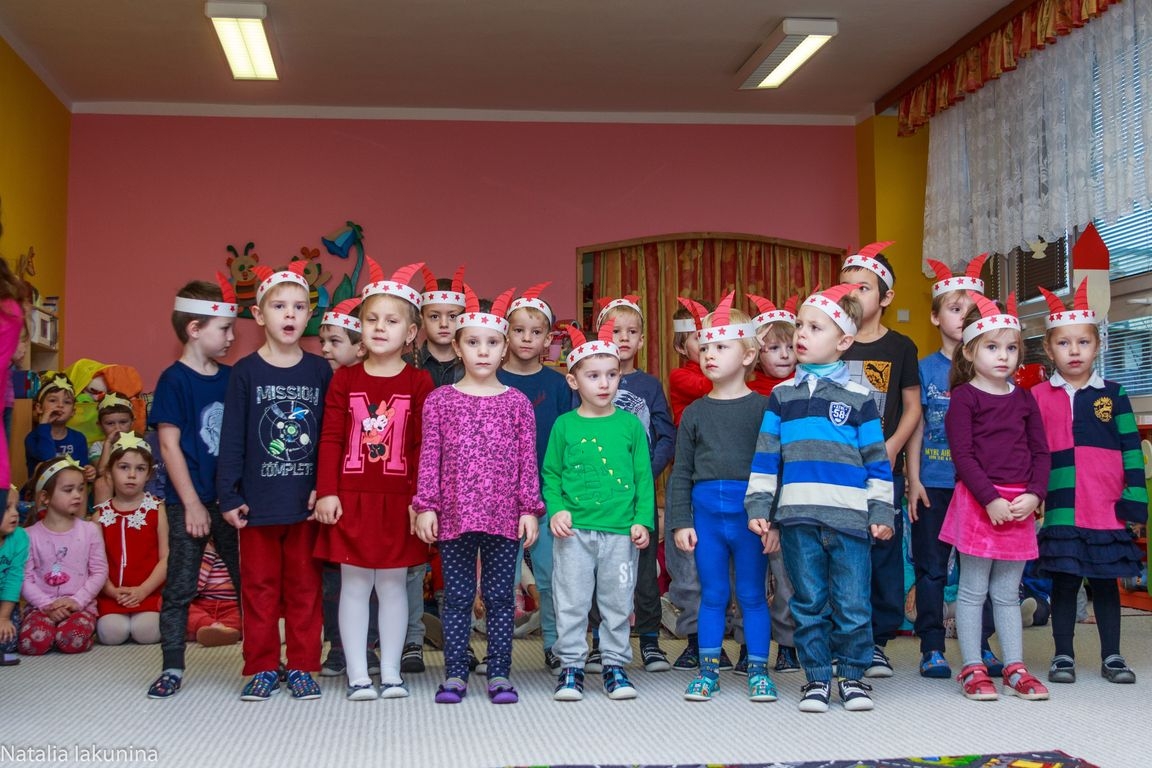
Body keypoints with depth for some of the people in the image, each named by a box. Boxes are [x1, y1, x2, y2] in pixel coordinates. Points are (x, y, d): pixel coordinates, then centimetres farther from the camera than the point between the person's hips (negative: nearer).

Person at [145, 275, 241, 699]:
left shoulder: (230, 378, 7)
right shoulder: (174, 379, -7)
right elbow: (169, 444, -10)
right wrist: (192, 503, -13)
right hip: (189, 501, -5)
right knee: (180, 587, 4)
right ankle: (172, 669, 14)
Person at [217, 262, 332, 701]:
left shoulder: (320, 372, 2)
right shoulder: (246, 372, -1)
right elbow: (232, 438, -2)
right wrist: (228, 496, -6)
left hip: (307, 499, 1)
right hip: (258, 500, -1)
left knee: (304, 584, 8)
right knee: (260, 585, 8)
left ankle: (302, 667, 18)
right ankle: (262, 668, 18)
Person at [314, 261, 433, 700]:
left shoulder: (418, 383, 0)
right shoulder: (344, 380, 3)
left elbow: (424, 445, -2)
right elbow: (331, 439, 1)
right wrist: (327, 492, -5)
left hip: (399, 499, -1)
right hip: (351, 498, 1)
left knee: (393, 584, 8)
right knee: (354, 584, 5)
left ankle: (391, 673, 17)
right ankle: (357, 675, 14)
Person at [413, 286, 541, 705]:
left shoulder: (517, 402, 4)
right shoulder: (439, 400, 3)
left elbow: (528, 460, 4)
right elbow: (429, 457, 2)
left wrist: (530, 509, 0)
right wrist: (425, 506, -3)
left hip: (504, 515, 0)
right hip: (455, 514, 0)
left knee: (500, 597, 7)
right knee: (457, 597, 7)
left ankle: (499, 674, 15)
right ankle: (455, 674, 16)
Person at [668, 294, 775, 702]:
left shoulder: (762, 407, -1)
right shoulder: (695, 412, 7)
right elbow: (681, 472, 8)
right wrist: (680, 521, 1)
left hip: (750, 512, -2)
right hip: (706, 511, 2)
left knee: (752, 595, 7)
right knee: (712, 595, 9)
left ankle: (758, 670, 18)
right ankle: (708, 669, 19)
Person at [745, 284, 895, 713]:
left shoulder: (858, 396, 5)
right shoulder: (782, 395, 11)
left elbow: (877, 460, 6)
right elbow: (766, 455, 11)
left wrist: (881, 512, 1)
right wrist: (758, 506, 4)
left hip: (849, 517, -2)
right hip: (797, 518, 2)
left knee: (852, 605, 2)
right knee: (809, 604, 7)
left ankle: (852, 674, 18)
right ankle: (816, 677, 18)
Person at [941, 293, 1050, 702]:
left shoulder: (1024, 399, 11)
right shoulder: (963, 396, -4)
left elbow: (1041, 453, 10)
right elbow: (962, 454, -11)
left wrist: (1033, 495, -5)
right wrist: (991, 499, -17)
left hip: (1020, 506, 5)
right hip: (977, 502, -5)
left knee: (1008, 593, 12)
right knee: (973, 590, 2)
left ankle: (1014, 668, 17)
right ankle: (973, 669, 9)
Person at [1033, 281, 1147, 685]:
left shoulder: (1113, 395, 5)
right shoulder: (1039, 397, 3)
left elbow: (1131, 449, 4)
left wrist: (1135, 498, -1)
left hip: (1107, 509, 1)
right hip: (1062, 510, 0)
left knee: (1106, 581, 9)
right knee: (1064, 581, 5)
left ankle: (1111, 657, 20)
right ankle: (1063, 656, 16)